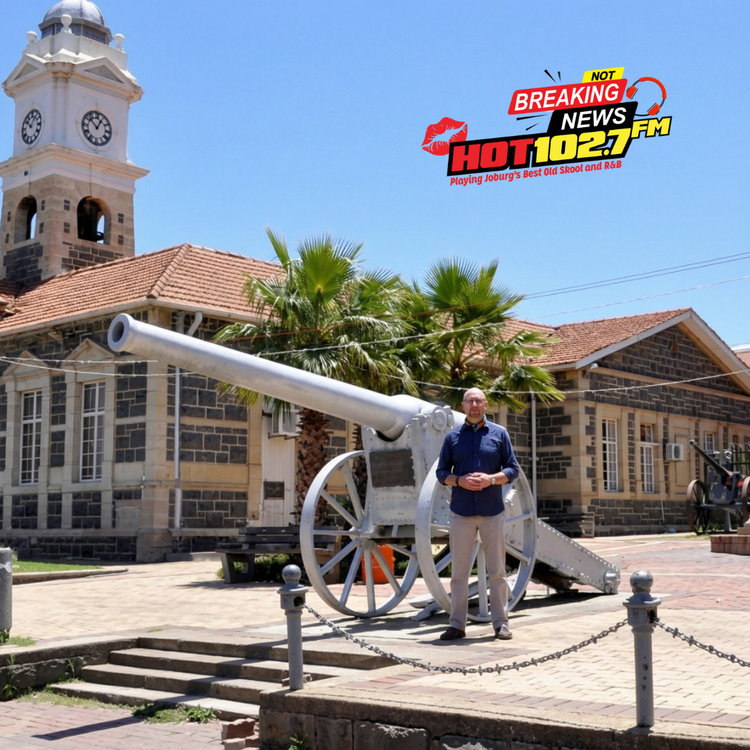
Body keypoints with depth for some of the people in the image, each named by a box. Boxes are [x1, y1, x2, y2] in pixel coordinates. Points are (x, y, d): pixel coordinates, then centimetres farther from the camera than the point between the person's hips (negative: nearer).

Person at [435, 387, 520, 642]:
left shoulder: (499, 434, 6)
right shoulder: (453, 436, 7)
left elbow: (513, 469, 4)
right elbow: (441, 472, 7)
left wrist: (491, 479, -14)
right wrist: (459, 481, -13)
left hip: (492, 511, 0)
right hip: (461, 512, 1)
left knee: (497, 570, 4)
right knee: (459, 571, 3)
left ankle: (500, 623, 11)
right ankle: (457, 624, 9)